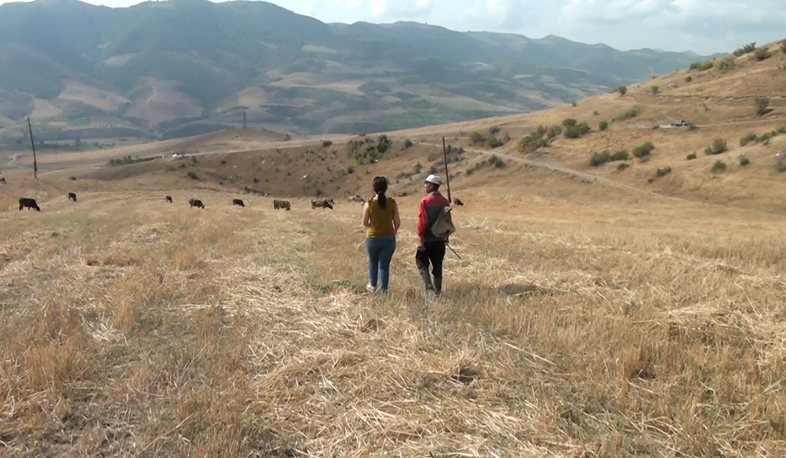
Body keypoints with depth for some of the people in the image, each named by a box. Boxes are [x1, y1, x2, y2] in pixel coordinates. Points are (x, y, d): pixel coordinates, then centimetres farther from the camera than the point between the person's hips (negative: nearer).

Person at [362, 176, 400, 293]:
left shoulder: (369, 203, -10)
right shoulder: (392, 203, -7)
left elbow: (365, 222, -5)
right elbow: (397, 223, -3)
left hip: (373, 238, 0)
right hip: (389, 238, 0)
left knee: (373, 261, 24)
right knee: (384, 264, 7)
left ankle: (372, 285, 37)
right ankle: (383, 290, 4)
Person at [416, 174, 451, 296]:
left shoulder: (425, 200, -14)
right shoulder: (445, 201, 4)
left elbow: (422, 221, -17)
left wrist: (420, 238, -14)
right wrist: (446, 236, 19)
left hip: (428, 239, -5)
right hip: (440, 239, 5)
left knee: (421, 261, 11)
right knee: (437, 265, 13)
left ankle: (428, 284, -4)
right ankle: (437, 289, 15)